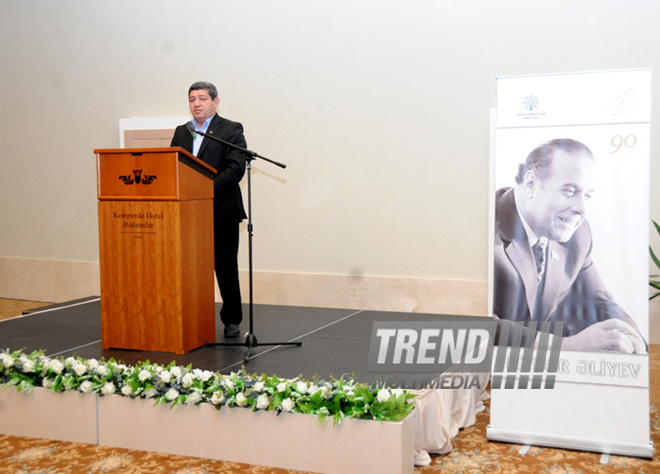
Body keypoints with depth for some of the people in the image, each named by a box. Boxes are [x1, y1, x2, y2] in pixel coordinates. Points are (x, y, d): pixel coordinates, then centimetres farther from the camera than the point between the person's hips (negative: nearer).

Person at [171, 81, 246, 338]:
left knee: (226, 268, 4)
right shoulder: (181, 132, 16)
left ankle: (232, 320, 17)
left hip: (222, 212, -4)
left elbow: (235, 169, -12)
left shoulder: (231, 130, -1)